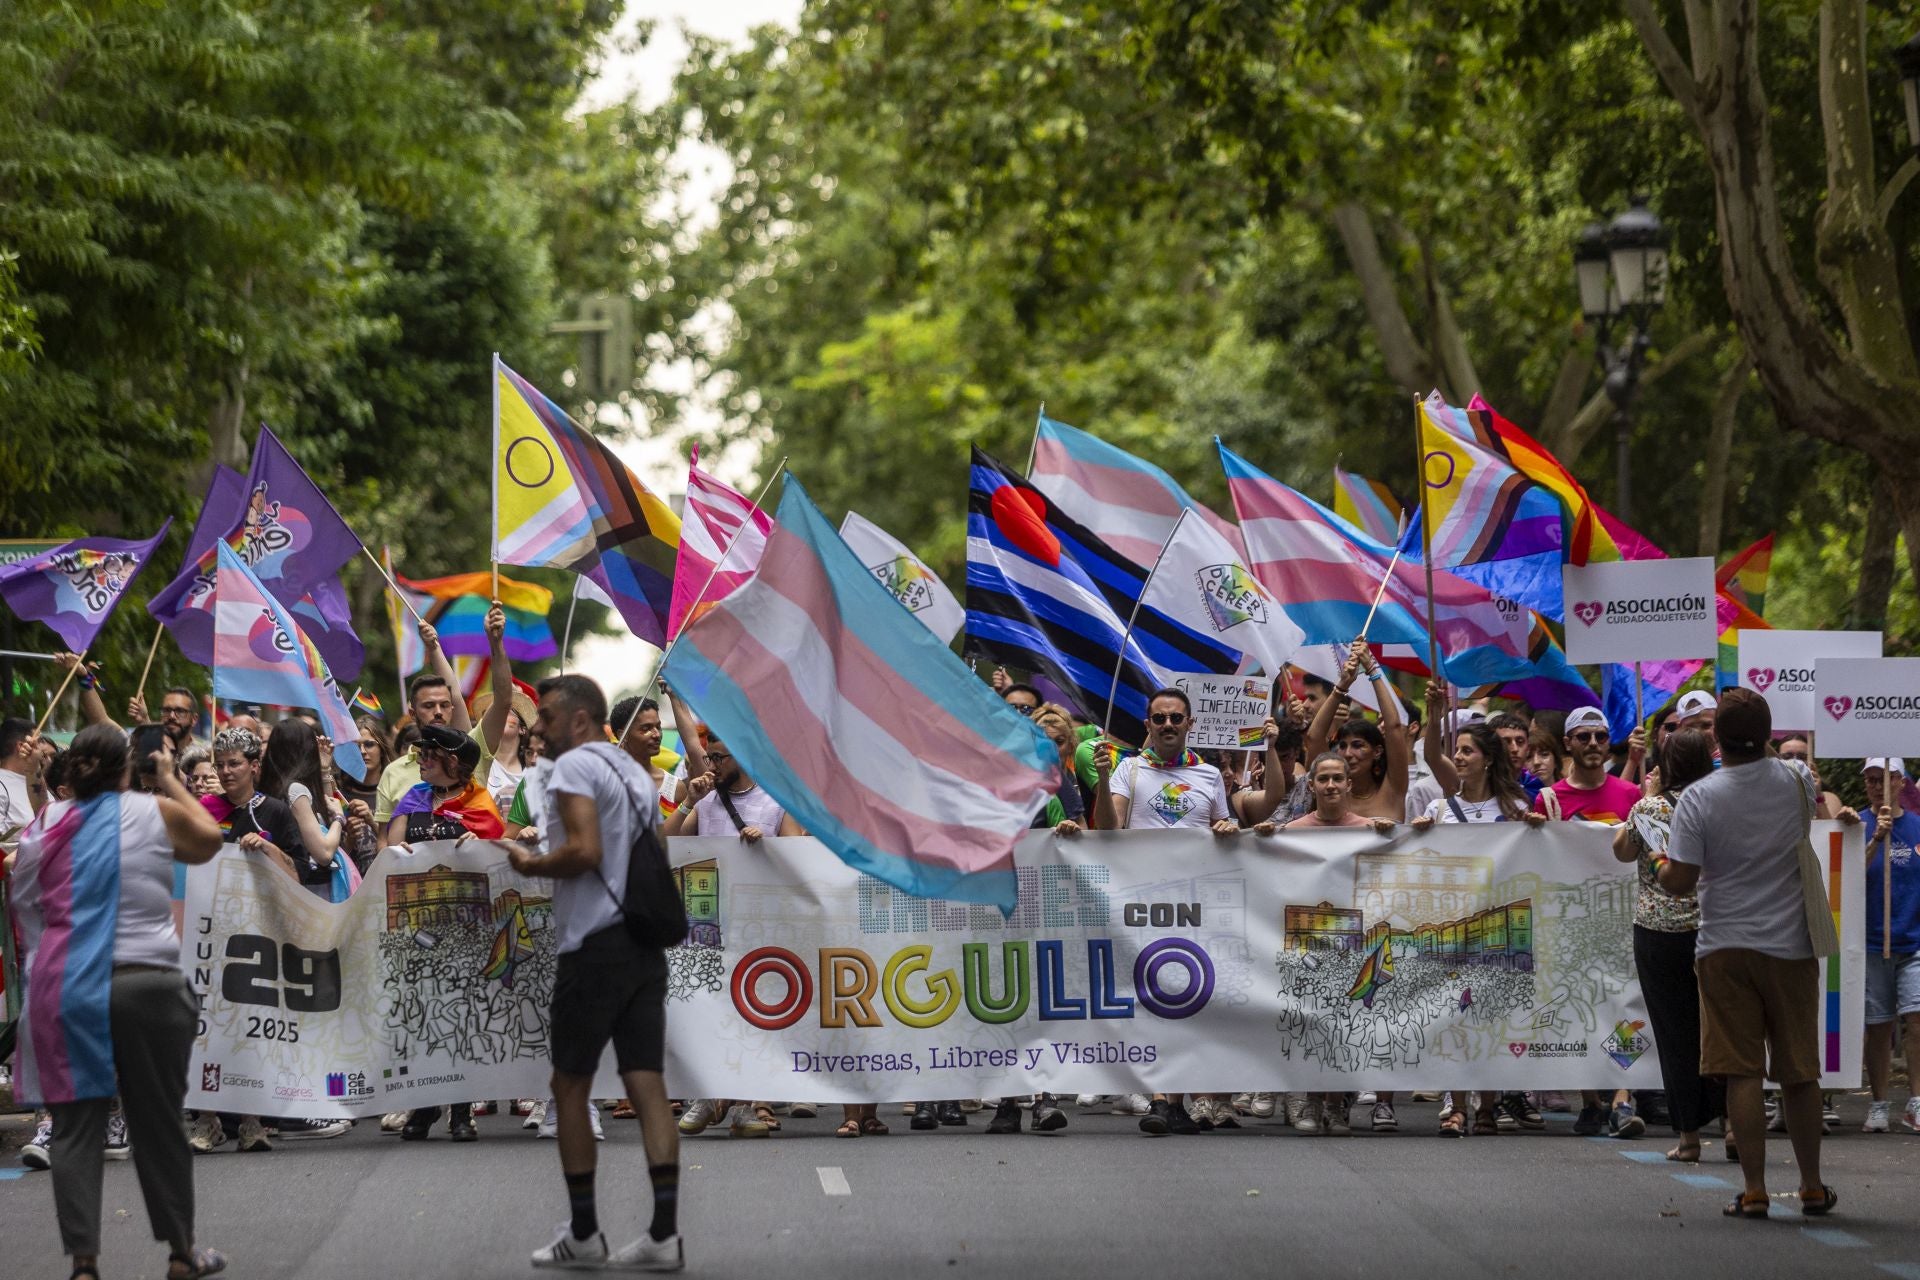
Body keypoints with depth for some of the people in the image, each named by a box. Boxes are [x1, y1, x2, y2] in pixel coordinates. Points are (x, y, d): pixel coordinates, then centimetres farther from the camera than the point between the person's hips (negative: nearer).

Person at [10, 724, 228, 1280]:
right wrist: (171, 780, 28)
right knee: (158, 1124, 10)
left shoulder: (44, 825, 6)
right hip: (146, 984, -2)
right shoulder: (156, 812, -1)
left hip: (63, 988, 2)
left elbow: (23, 904, 15)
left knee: (75, 1127, 3)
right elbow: (209, 840, 19)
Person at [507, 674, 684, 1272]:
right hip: (646, 946, 8)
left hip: (595, 947, -8)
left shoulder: (574, 766, -9)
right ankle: (664, 1233, -5)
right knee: (647, 1086, 1)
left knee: (570, 1086, 4)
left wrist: (531, 864, -5)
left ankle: (583, 1234, 8)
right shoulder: (635, 772, 19)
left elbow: (584, 851, -22)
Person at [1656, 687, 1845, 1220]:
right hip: (1791, 946, 2)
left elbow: (1679, 881, -11)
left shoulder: (1698, 798, -11)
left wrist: (1660, 866, 10)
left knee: (1743, 1074, 0)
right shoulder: (1798, 782, -1)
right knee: (1800, 1073, 11)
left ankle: (1754, 1191, -2)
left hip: (1725, 948, -2)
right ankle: (1812, 1187, 19)